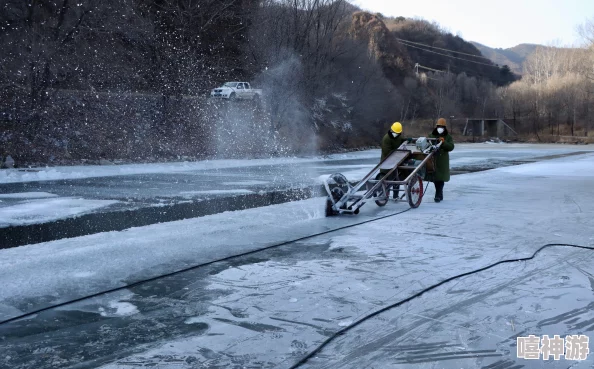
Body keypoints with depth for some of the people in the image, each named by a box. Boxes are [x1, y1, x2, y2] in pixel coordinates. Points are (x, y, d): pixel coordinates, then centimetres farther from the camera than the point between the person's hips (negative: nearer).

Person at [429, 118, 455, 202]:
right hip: (433, 159, 2)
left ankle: (438, 195, -11)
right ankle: (440, 195, 19)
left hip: (443, 161, -2)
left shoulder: (448, 137, 7)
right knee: (435, 178, 4)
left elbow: (451, 147, -5)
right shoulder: (431, 136, 11)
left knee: (440, 178, -9)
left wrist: (444, 142, -20)